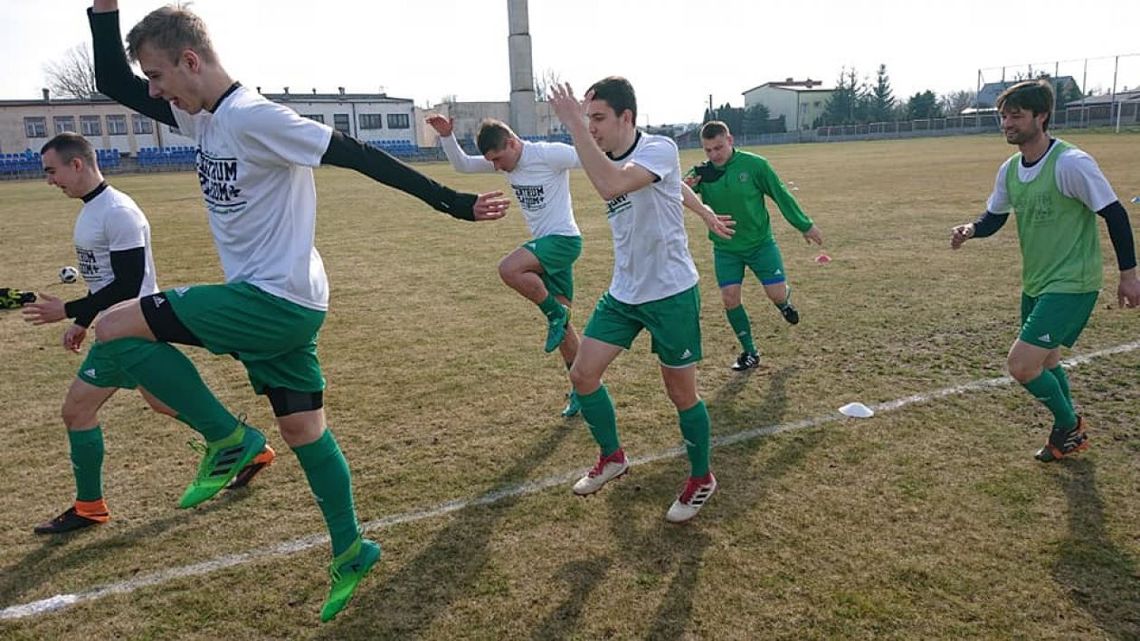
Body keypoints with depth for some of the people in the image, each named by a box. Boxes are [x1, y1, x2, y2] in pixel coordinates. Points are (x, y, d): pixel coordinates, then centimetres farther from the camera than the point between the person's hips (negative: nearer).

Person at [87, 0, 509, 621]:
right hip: (274, 304, 10)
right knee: (302, 428, 14)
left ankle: (227, 438, -1)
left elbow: (359, 157, -20)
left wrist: (453, 203, -21)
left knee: (115, 328, -8)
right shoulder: (201, 115, 11)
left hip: (274, 301, -10)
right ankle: (350, 551, 25)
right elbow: (113, 82, 21)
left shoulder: (253, 117, -17)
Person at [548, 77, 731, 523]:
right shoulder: (607, 161, 4)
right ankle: (612, 458, 27)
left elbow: (611, 185, -39)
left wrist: (573, 123, -35)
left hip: (671, 294, -7)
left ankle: (701, 479, 27)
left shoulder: (659, 149, -20)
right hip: (622, 294, 7)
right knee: (582, 374, 4)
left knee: (682, 393, 4)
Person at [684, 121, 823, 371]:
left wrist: (805, 225, 1)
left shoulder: (754, 164, -15)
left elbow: (781, 195, -4)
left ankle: (785, 300, 36)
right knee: (730, 299, -5)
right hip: (725, 249, 2)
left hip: (760, 242, -1)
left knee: (777, 294, -5)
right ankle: (750, 353, 13)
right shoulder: (700, 172, -10)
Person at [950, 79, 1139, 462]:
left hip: (1072, 284, -8)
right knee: (1044, 361, 20)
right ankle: (1071, 435, 43)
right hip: (1035, 283, 8)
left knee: (1021, 365, -14)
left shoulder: (1071, 163, -21)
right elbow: (994, 217, 12)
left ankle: (1068, 425, 15)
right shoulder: (1010, 169, 2)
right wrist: (970, 230, -11)